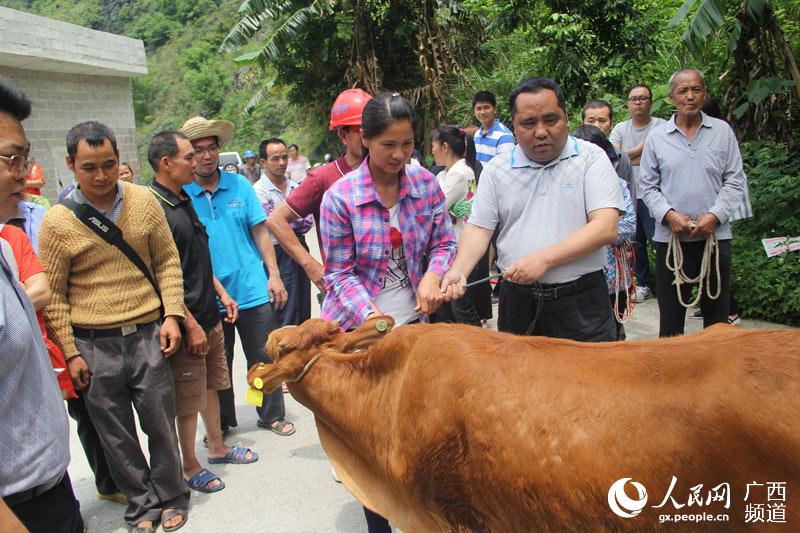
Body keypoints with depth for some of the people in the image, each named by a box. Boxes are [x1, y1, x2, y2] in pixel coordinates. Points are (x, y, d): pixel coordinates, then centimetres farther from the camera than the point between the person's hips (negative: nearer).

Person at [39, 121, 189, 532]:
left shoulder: (144, 201, -2)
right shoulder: (57, 223, -7)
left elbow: (167, 262, 6)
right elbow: (53, 295, -2)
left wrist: (171, 314, -2)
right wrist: (70, 353, -2)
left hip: (147, 335, 1)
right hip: (93, 346, -1)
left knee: (161, 424, 11)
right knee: (116, 435, 11)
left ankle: (170, 499, 32)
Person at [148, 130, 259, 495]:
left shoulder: (184, 201, 10)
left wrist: (221, 292, 16)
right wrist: (190, 325, -20)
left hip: (208, 315, 9)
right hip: (187, 323, -9)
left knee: (211, 386, 21)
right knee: (188, 401, 6)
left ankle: (217, 448, 38)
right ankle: (190, 468, 23)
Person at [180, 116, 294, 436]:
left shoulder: (239, 185, 2)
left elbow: (260, 232, 4)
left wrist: (274, 275, -2)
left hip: (253, 290, 1)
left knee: (264, 359, 10)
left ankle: (272, 416, 28)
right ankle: (222, 423, 32)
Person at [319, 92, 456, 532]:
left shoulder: (426, 183, -3)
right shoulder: (340, 197, -13)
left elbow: (443, 241, 5)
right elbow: (340, 272, -10)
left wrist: (433, 274, -16)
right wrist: (372, 317, -24)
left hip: (412, 320, 3)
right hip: (357, 326, -3)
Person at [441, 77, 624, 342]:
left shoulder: (591, 158, -3)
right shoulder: (496, 169, 6)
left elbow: (606, 229, -12)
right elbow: (479, 229, 3)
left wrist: (544, 259, -20)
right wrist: (459, 270, -16)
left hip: (581, 303, -2)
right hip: (518, 300, 3)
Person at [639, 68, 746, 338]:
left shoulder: (723, 131, 6)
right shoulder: (656, 137, 4)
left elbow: (735, 181, 4)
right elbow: (648, 186, 3)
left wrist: (714, 216, -10)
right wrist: (669, 215, -12)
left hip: (716, 235, 1)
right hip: (670, 236, 0)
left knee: (717, 311, 10)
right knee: (670, 313, 7)